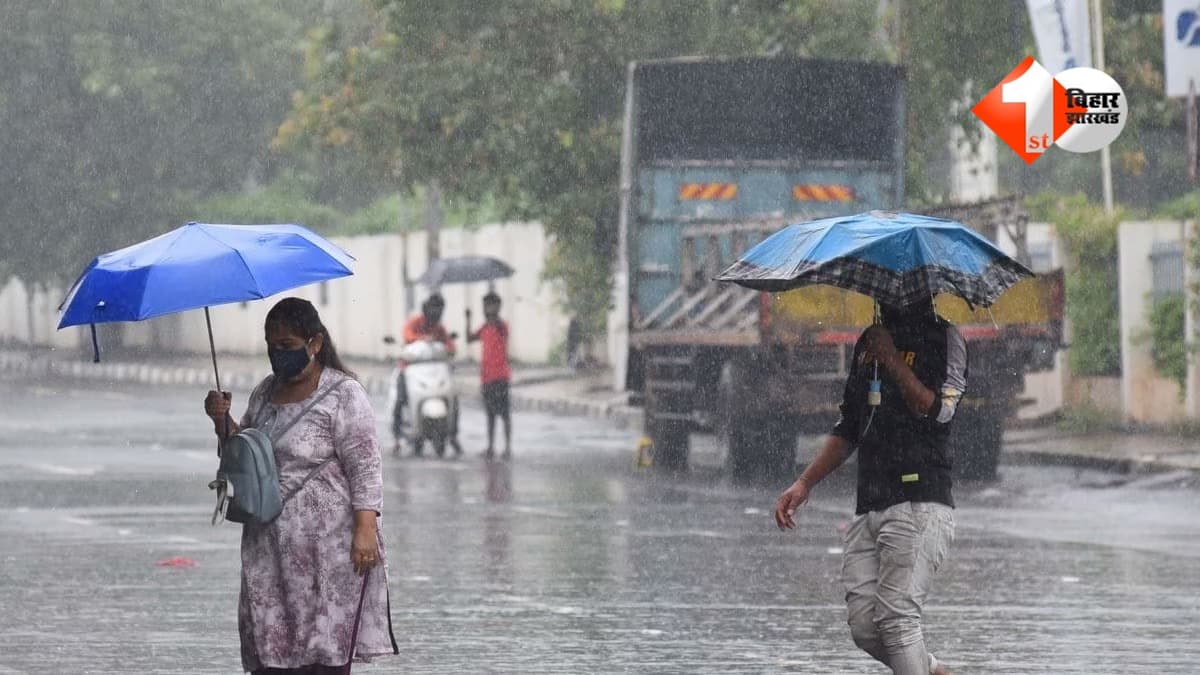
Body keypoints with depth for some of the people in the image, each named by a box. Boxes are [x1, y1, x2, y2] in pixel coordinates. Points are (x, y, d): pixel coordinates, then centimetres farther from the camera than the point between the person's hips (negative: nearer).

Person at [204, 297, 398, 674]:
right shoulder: (266, 392, 15)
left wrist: (366, 529, -20)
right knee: (269, 644, 3)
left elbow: (365, 466, -11)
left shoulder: (343, 394, -6)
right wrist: (223, 421, 3)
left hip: (327, 541, -7)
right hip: (270, 541, 7)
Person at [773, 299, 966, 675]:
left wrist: (891, 358, -14)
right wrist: (804, 483, 18)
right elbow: (848, 429, 26)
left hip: (920, 505, -7)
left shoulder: (943, 338, 0)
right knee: (864, 626, -4)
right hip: (868, 509, 7)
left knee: (896, 616, -17)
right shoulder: (869, 342, 21)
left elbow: (938, 410, -16)